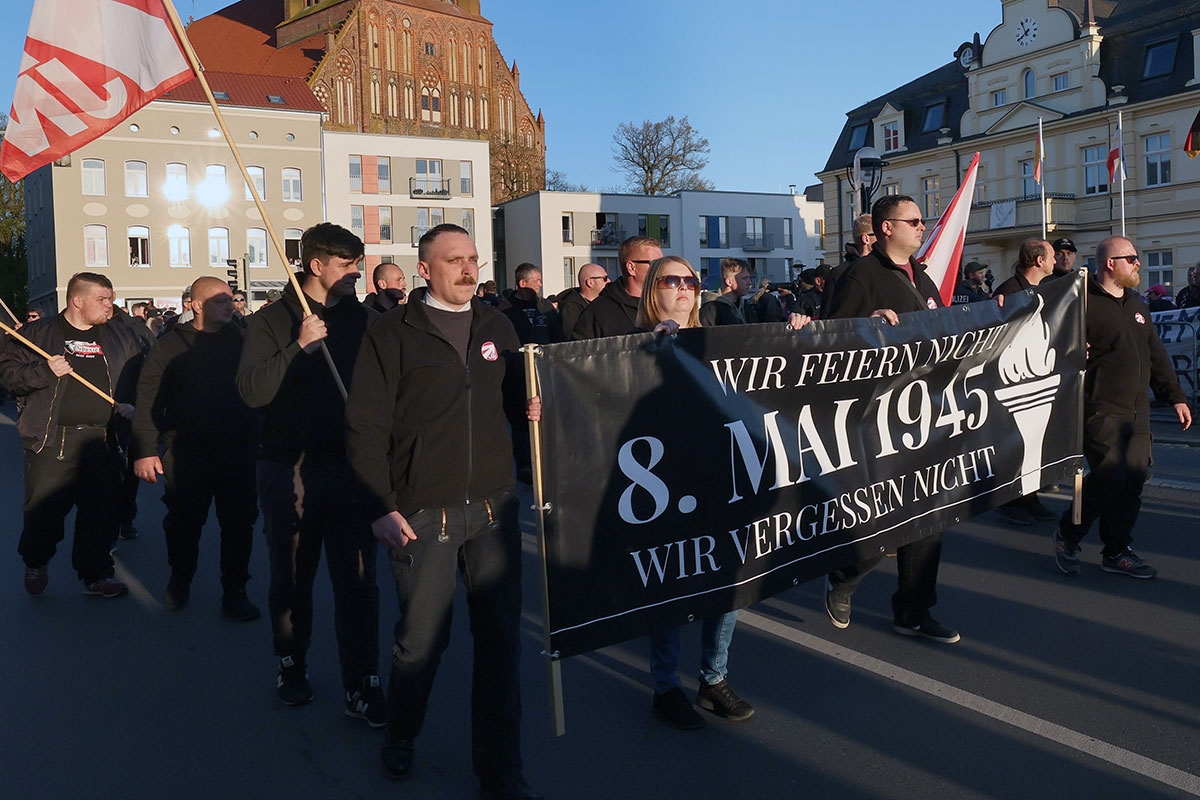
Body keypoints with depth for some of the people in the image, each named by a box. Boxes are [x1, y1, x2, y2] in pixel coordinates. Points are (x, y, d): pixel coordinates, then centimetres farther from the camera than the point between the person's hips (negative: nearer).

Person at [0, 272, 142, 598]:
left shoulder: (121, 338, 12)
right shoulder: (38, 334, 3)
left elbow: (139, 377, 18)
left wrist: (129, 402, 1)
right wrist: (44, 372, -16)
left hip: (102, 442, 3)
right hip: (51, 442, -3)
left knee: (100, 512, 7)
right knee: (44, 510, 3)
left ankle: (96, 575, 20)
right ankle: (35, 565, 30)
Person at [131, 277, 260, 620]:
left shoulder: (242, 340, 4)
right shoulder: (172, 346, -1)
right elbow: (148, 401, -3)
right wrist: (144, 450, -9)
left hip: (238, 451, 1)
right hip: (187, 453, -1)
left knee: (239, 524, 4)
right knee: (183, 523, 12)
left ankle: (234, 593, 18)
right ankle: (179, 580, 38)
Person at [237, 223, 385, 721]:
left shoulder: (364, 320, 8)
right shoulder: (272, 320, 0)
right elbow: (251, 392, -12)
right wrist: (299, 348, -22)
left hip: (352, 470, 1)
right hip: (290, 470, -1)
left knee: (358, 581, 0)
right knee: (291, 579, 13)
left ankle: (362, 685, 8)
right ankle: (291, 667, 31)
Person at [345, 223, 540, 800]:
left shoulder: (497, 327, 11)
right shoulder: (392, 333, -2)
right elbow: (365, 426, -5)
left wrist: (530, 404, -2)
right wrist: (382, 508, -10)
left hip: (493, 507, 4)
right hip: (423, 513, -3)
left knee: (500, 635, 7)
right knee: (421, 638, 7)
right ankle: (400, 740, 36)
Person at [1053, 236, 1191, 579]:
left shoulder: (1136, 304, 19)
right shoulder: (1083, 303, -8)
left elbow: (1156, 355, 23)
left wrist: (1175, 397, 21)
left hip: (1137, 413, 8)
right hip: (1101, 411, -8)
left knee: (1134, 479, 5)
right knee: (1111, 476, -13)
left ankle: (1117, 551, 17)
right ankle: (1068, 534, 9)